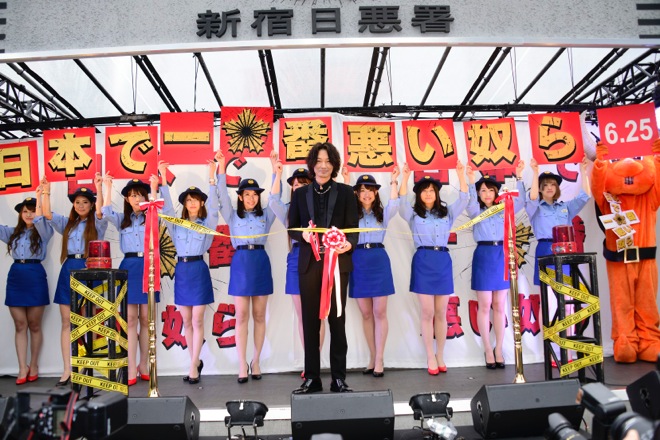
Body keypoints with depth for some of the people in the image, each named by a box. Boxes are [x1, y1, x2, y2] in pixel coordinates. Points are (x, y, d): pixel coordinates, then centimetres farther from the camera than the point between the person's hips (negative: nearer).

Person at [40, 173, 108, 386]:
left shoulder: (97, 224, 4)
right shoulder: (67, 223, 17)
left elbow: (100, 212, -16)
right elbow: (47, 214, 4)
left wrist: (99, 189, -26)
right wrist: (46, 192, -4)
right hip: (68, 271, 4)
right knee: (67, 322, 4)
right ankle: (67, 370, 8)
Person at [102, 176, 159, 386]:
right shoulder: (122, 219, 13)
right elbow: (106, 212, -6)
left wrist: (154, 187, -18)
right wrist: (108, 186, -7)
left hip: (147, 267, -1)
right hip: (129, 267, 1)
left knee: (145, 318, 3)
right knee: (130, 319, -1)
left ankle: (143, 365, 13)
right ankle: (131, 369, 0)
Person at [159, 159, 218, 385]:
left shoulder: (207, 223, 3)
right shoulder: (177, 224, 10)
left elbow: (213, 207, -11)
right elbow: (167, 207, 0)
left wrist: (211, 178, -21)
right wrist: (163, 179, -10)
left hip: (198, 270, -3)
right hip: (181, 271, 4)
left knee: (197, 321, -2)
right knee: (186, 321, 9)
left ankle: (193, 366, 4)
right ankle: (196, 361, 22)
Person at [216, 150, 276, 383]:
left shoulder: (265, 215, 11)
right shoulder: (233, 215, 10)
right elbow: (222, 196, -1)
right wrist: (221, 168, -9)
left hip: (261, 263, 1)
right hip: (240, 263, -1)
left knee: (259, 316, 5)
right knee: (241, 316, -1)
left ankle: (256, 362, 16)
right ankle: (242, 365, 4)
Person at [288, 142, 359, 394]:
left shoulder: (345, 193, 6)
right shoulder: (300, 194, 10)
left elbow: (353, 229, 2)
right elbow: (291, 228, 10)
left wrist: (348, 244, -20)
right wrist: (303, 235, -12)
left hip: (338, 262, -1)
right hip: (309, 264, 2)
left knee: (337, 319, 3)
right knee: (310, 320, 5)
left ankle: (339, 378, 13)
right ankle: (311, 378, 15)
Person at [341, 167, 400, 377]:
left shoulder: (382, 213, 9)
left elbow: (394, 204, -9)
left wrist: (394, 181, -14)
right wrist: (345, 180, -15)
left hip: (379, 260, -1)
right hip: (358, 261, 1)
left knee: (380, 313, 0)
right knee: (366, 314, 7)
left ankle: (379, 360, 6)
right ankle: (372, 358, 18)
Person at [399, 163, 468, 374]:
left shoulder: (446, 212, 14)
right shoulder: (414, 214, 8)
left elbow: (463, 200, 4)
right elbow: (402, 202, -10)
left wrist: (461, 175, -3)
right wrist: (405, 178, -17)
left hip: (443, 262, 2)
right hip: (423, 262, -2)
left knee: (441, 313, 6)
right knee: (427, 313, -1)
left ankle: (440, 356, 16)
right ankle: (430, 358, 8)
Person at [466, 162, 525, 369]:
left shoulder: (503, 209, 10)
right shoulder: (476, 211, 3)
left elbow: (520, 201, -4)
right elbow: (471, 205, -19)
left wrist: (519, 177, -13)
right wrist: (471, 181, -31)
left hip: (502, 256, 2)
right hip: (483, 256, -2)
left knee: (499, 306, 7)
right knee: (484, 306, 2)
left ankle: (499, 349, 15)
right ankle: (488, 349, 11)